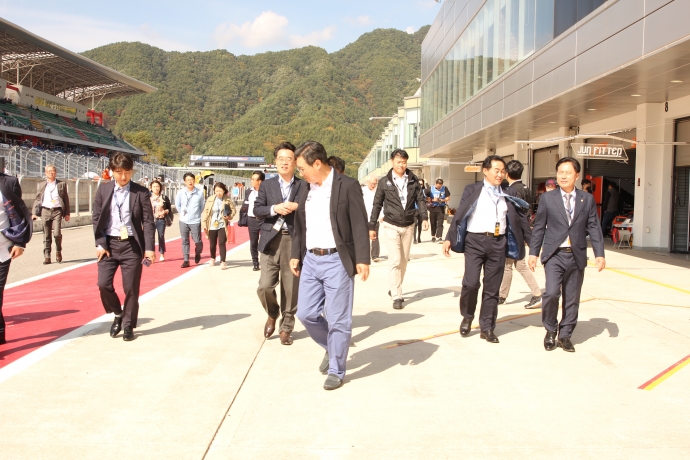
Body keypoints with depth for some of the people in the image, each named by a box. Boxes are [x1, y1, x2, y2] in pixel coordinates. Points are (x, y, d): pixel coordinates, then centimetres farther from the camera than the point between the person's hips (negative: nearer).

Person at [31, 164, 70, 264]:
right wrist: (34, 212, 5)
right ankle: (47, 257, 8)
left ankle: (58, 252, 9)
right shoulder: (42, 185, 13)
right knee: (46, 236, 3)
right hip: (45, 211, 2)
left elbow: (66, 199, 9)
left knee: (57, 233, -15)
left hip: (57, 211, -2)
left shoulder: (62, 184, 9)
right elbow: (37, 199, 14)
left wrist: (67, 213, 5)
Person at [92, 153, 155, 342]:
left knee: (131, 288, 2)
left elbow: (148, 222, -4)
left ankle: (128, 326, 18)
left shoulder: (141, 192, -2)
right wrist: (100, 244, -3)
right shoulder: (103, 190, 4)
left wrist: (149, 248, -11)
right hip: (109, 243, 2)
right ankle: (118, 315, 22)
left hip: (132, 245, -2)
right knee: (104, 283, -4)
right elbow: (96, 218, 5)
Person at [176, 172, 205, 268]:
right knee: (185, 241, 5)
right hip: (183, 221, 2)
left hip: (195, 221, -2)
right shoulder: (181, 192, -3)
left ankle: (197, 253, 29)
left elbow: (202, 205, 7)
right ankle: (186, 260, 12)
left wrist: (197, 214, 6)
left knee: (197, 241, -2)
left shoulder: (199, 193, -6)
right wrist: (182, 213, 7)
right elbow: (177, 204, 12)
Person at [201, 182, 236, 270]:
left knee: (221, 243, -11)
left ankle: (223, 262, -5)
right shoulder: (210, 199, -4)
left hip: (222, 225, -2)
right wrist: (204, 224, -2)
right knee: (212, 244, 12)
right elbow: (205, 212, 0)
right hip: (212, 226, 2)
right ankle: (212, 258, 38)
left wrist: (229, 216, -13)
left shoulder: (227, 200, -5)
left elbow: (233, 210, 6)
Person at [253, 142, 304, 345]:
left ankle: (286, 328, 19)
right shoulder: (267, 185, 9)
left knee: (291, 288, 4)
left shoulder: (304, 186, 5)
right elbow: (257, 210, 2)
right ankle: (272, 315, 27)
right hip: (271, 240, 1)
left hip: (294, 241, -1)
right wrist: (274, 208, -14)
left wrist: (297, 207, -17)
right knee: (265, 286, -4)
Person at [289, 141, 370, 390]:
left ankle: (336, 371, 16)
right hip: (311, 260, 6)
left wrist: (362, 259, -14)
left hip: (337, 261, -6)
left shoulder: (348, 186, -9)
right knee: (306, 313, 9)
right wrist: (296, 255, 14)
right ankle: (331, 348, 34)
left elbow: (360, 225, -10)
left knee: (338, 319, 1)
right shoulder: (306, 189, 10)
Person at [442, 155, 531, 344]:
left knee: (492, 288, 6)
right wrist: (449, 238, -6)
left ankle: (487, 328, 17)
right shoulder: (472, 190, 4)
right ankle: (467, 317, 14)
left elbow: (520, 218, 13)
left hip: (498, 243, 3)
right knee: (471, 282, -12)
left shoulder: (508, 194, 12)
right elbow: (459, 215, 2)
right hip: (475, 241, -3)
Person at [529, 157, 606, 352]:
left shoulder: (587, 199, 7)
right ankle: (550, 331, 8)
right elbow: (539, 227, 5)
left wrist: (599, 254, -2)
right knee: (551, 293, -15)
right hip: (554, 255, -2)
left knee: (572, 299, 7)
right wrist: (533, 252, 2)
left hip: (577, 256, 2)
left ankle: (565, 335, 22)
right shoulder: (548, 198, 3)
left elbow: (594, 228, 6)